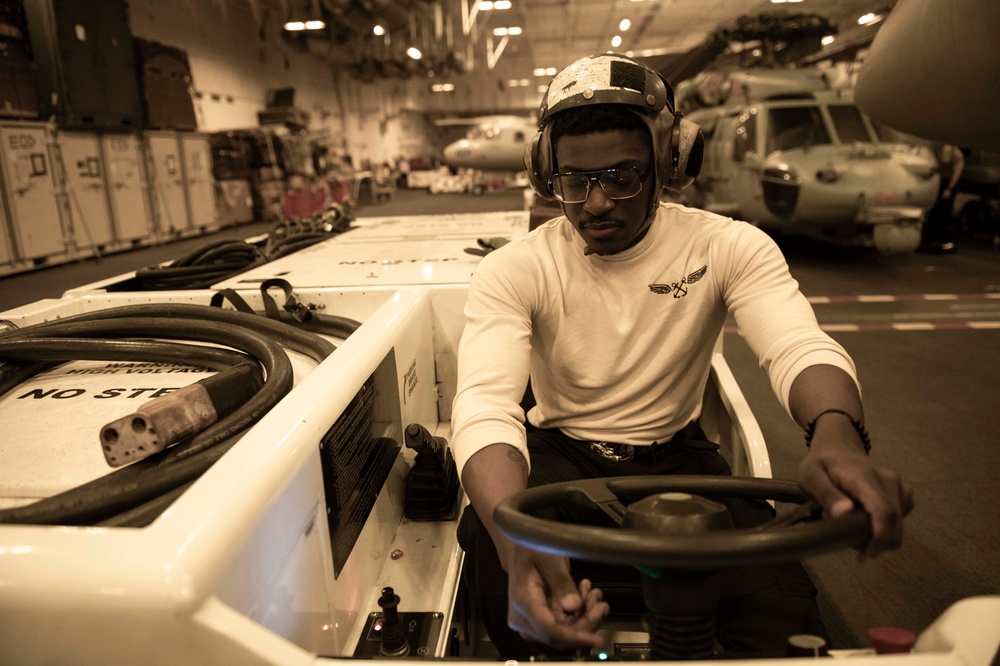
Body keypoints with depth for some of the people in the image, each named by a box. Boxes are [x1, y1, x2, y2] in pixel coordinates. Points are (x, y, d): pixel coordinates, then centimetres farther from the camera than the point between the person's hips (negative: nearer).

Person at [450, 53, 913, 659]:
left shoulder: (728, 248, -9)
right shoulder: (511, 272, -15)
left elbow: (801, 347, -25)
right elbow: (485, 406, -29)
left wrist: (838, 434, -51)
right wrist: (517, 541, -50)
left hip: (676, 455, 1)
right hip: (557, 456, 0)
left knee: (781, 606, -22)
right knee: (489, 544, -31)